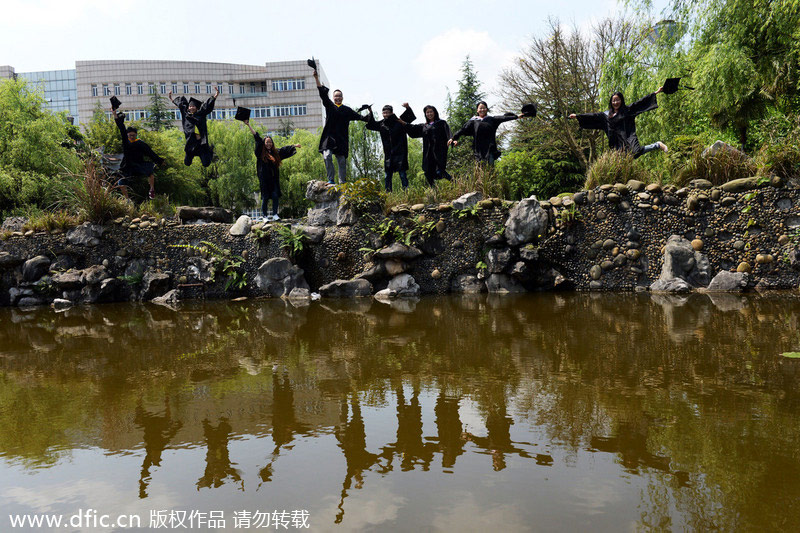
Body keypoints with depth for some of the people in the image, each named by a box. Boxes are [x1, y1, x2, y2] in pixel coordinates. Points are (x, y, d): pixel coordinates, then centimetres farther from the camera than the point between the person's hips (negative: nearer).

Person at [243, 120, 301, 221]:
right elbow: (257, 138, -2)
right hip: (264, 178, -3)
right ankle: (265, 216, 4)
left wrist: (294, 146, 37)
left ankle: (275, 215, 2)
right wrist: (249, 126, -6)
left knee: (275, 196, -4)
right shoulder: (261, 153, 2)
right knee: (265, 197, -2)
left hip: (274, 178, 3)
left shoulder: (275, 153, 13)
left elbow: (285, 149, 26)